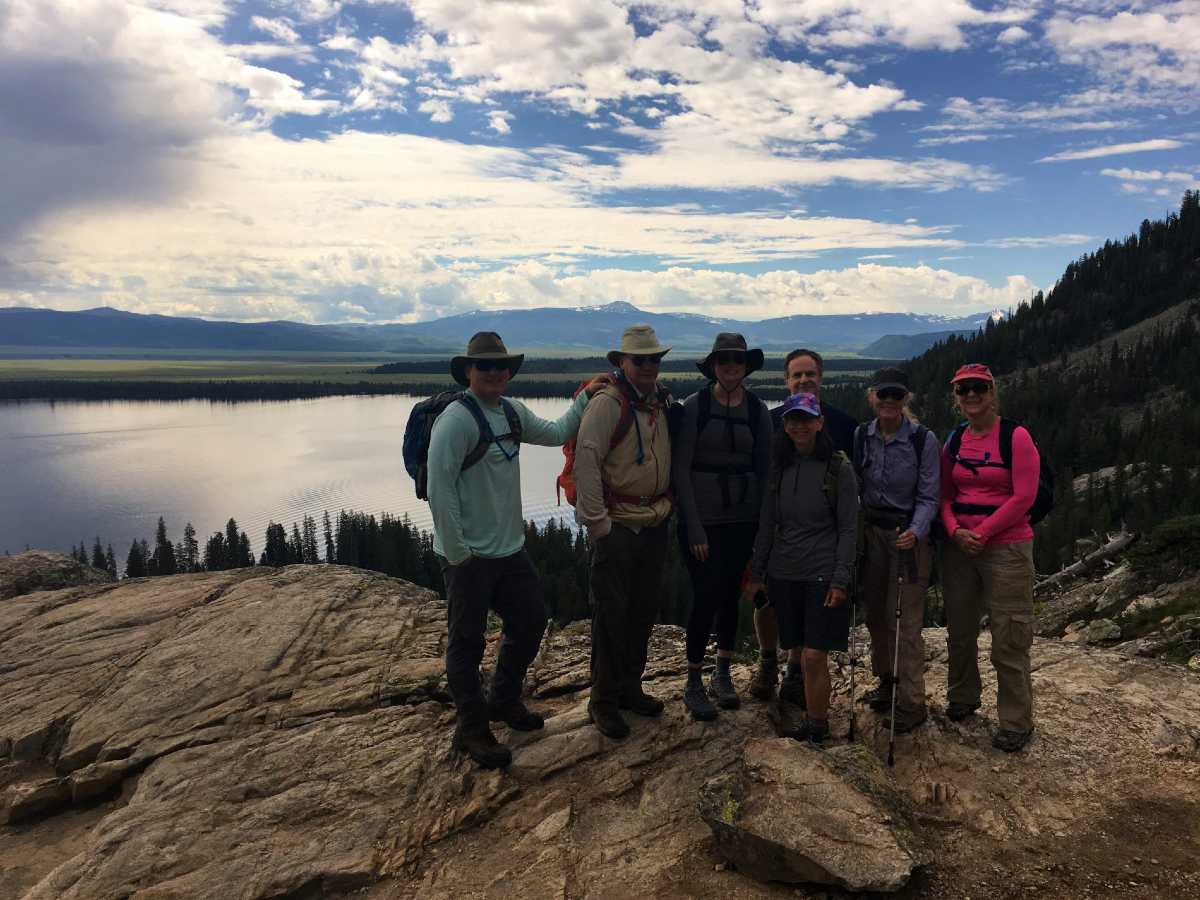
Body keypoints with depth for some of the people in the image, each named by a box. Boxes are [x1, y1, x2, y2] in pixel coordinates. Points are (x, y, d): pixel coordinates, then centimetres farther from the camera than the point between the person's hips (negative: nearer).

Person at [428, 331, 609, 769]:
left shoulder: (513, 412, 8)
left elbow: (556, 433, 24)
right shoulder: (457, 418, -18)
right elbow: (439, 490, -20)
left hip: (510, 548, 9)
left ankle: (503, 701, 40)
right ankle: (472, 729, 23)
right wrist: (457, 552, -18)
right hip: (470, 555, -8)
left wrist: (585, 397, 15)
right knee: (467, 641, 6)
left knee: (529, 622, 19)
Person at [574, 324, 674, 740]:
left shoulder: (663, 402, 9)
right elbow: (585, 460, -19)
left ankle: (630, 687, 32)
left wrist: (668, 505, 14)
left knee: (644, 609, 15)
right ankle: (603, 700, 15)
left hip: (654, 524, 7)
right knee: (611, 613, 0)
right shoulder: (607, 403, -13)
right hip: (616, 526, -7)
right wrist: (596, 521, -19)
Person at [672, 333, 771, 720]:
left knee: (732, 594, 11)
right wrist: (694, 528, -12)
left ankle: (722, 674, 29)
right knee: (707, 597, -4)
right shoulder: (695, 405, -7)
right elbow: (680, 469, -9)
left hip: (742, 519, 4)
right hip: (702, 519, -4)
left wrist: (762, 523, 3)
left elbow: (764, 469, 8)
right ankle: (693, 684, 13)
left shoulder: (757, 410, 4)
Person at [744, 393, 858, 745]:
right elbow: (767, 524, 12)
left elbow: (848, 529, -5)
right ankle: (816, 719, 25)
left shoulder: (839, 468, -4)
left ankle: (816, 724, 11)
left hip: (822, 575, -4)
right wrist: (757, 573, 11)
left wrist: (840, 580, -11)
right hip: (784, 572, 4)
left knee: (814, 655, -6)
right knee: (803, 652, 10)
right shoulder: (779, 467, 7)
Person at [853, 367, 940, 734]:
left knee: (905, 620, -4)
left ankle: (911, 703, 8)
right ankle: (886, 681, 32)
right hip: (871, 534, 4)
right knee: (875, 614, 13)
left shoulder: (923, 440, -9)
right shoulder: (861, 436, 1)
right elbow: (855, 488, 6)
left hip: (908, 536, -4)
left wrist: (915, 532, -24)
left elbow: (928, 497, -9)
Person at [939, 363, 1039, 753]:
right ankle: (962, 698, 35)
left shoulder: (1016, 437, -7)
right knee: (959, 629, 16)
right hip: (958, 547, 5)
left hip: (1006, 547, -5)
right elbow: (945, 496, 10)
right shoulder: (953, 442, 8)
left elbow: (1024, 497, -12)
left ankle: (1016, 722, 14)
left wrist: (982, 533, -14)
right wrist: (955, 531, -9)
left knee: (1009, 638, 0)